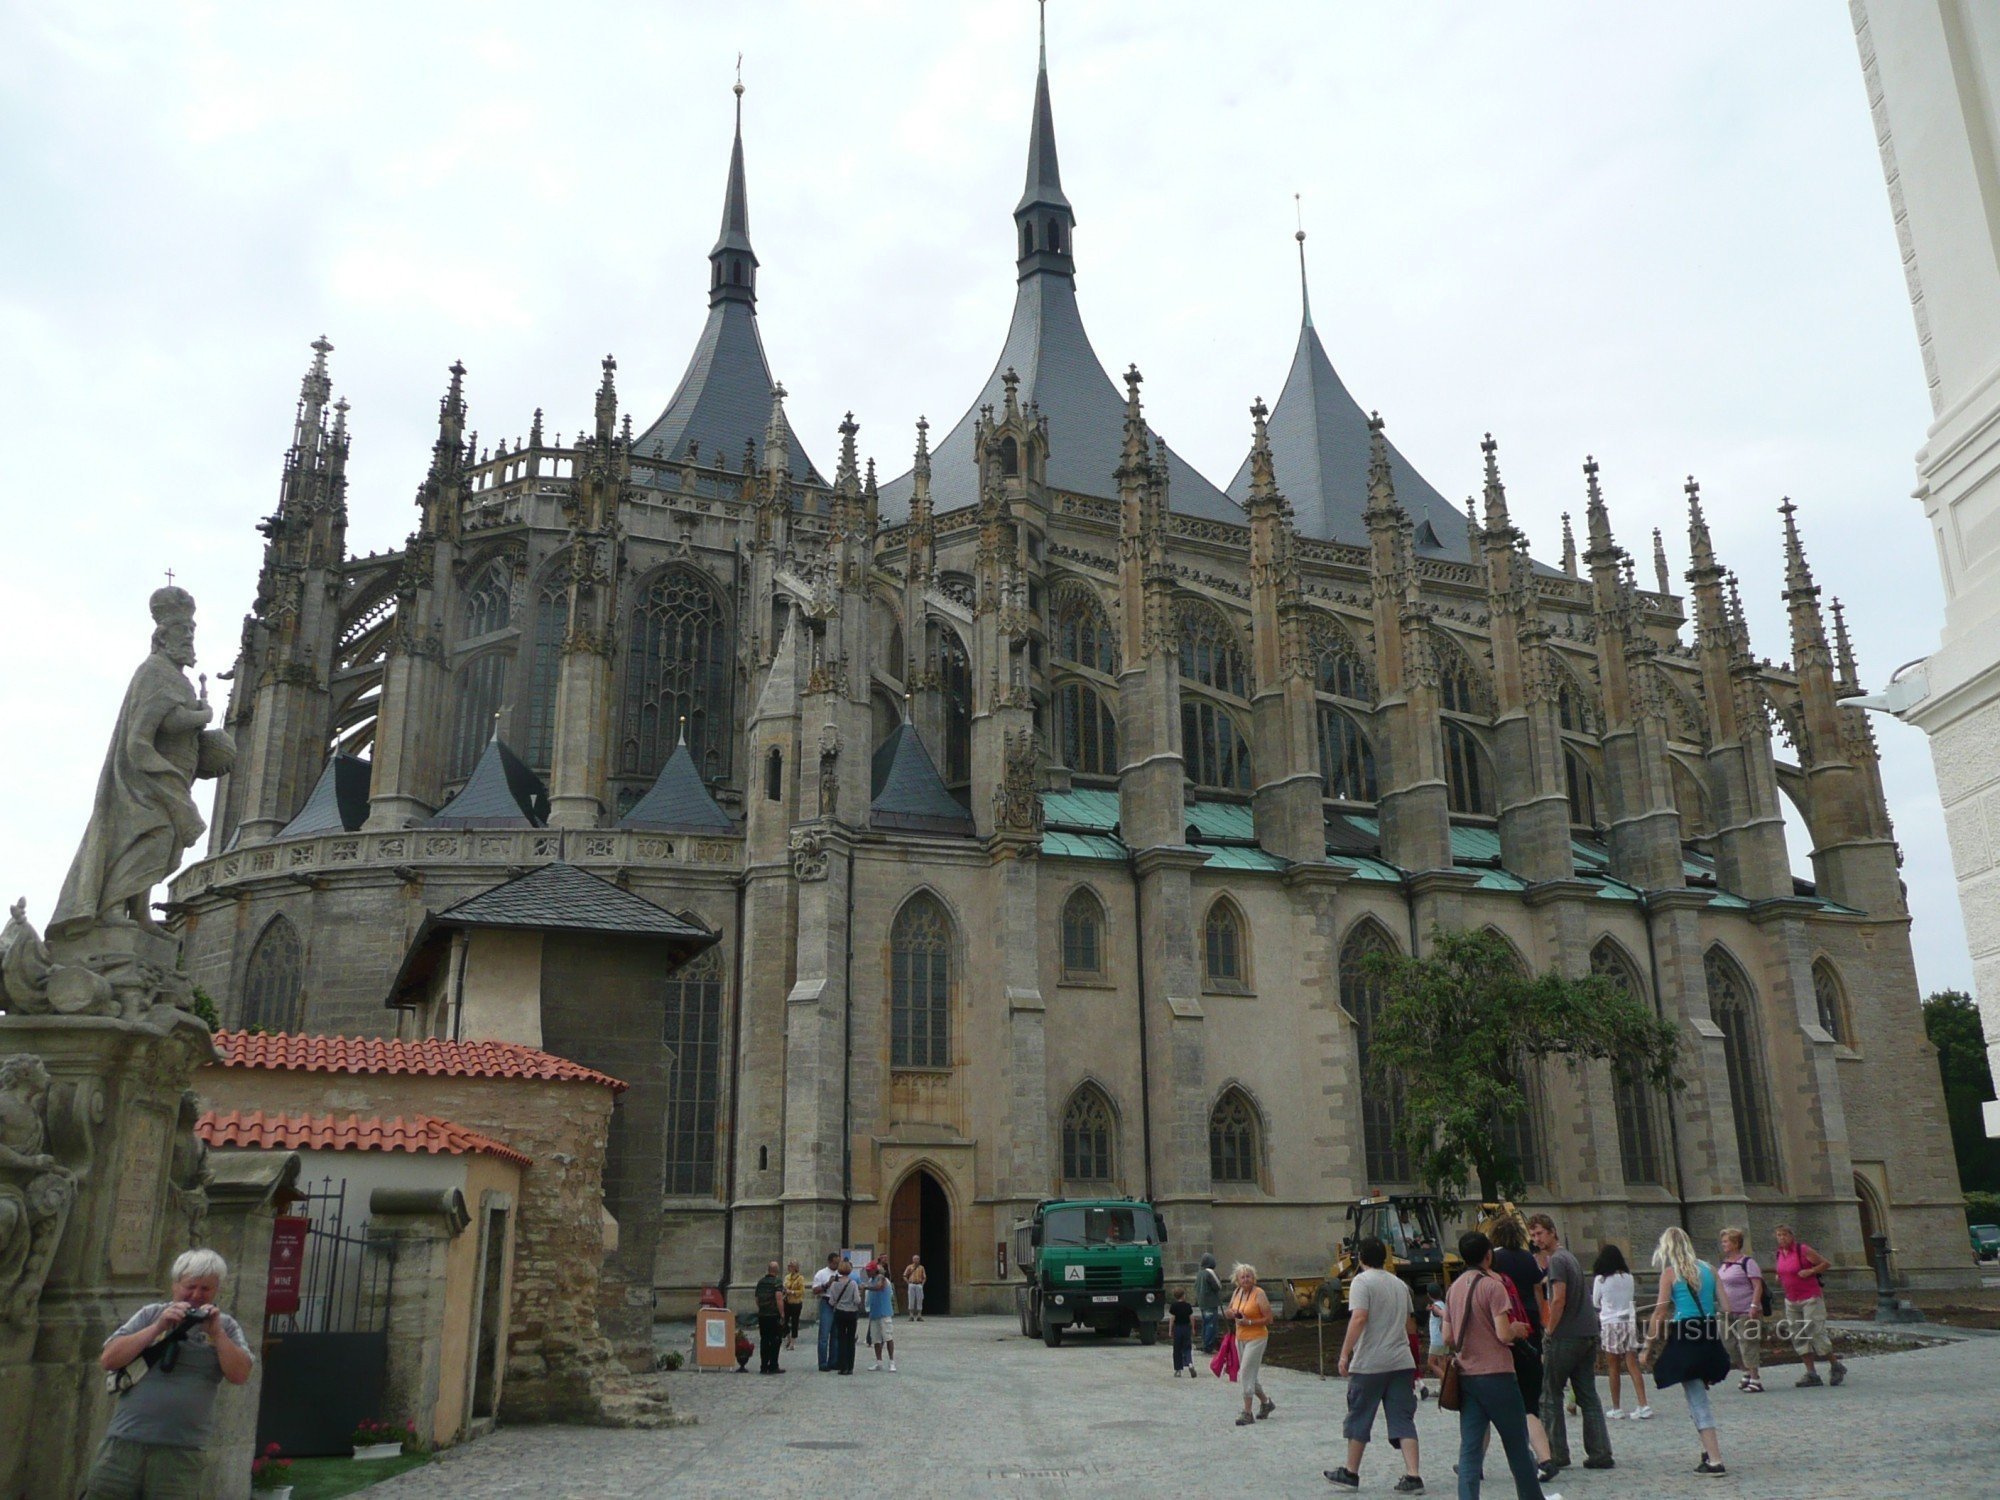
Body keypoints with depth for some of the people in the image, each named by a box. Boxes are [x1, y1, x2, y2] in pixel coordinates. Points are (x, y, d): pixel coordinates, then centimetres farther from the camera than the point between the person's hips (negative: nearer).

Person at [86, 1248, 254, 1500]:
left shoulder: (225, 1326, 8)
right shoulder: (151, 1314, 11)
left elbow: (239, 1375, -3)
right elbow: (108, 1359, 1)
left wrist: (216, 1332, -11)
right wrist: (158, 1327, -8)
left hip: (181, 1452, -1)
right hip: (125, 1442, 1)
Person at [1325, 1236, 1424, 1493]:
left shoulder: (1362, 1282, -8)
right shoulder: (1400, 1284, 14)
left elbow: (1359, 1318, -20)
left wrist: (1345, 1354, -18)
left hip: (1369, 1363, -5)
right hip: (1402, 1362, 6)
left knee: (1359, 1419, 7)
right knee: (1403, 1420, 4)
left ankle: (1351, 1473, 18)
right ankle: (1413, 1476, -6)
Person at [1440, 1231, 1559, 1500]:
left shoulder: (1454, 1288, 9)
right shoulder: (1493, 1285, -11)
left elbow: (1448, 1338, 10)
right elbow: (1504, 1334, -17)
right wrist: (1517, 1328, 3)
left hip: (1466, 1375, 5)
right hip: (1496, 1376, -5)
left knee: (1469, 1448, 2)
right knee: (1517, 1445, 11)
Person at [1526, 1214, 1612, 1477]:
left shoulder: (1557, 1260, -11)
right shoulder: (1570, 1256, 17)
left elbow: (1559, 1299, -19)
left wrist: (1549, 1332, -11)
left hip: (1565, 1337, -9)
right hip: (1588, 1334, 9)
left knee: (1550, 1396, 1)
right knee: (1588, 1395, 10)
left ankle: (1557, 1455, 3)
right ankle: (1600, 1454, 8)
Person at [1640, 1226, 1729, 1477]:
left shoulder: (1670, 1273, -4)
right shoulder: (1708, 1269, 9)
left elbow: (1659, 1314, -8)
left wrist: (1647, 1348, -2)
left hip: (1685, 1339, -5)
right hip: (1709, 1337, 5)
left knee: (1697, 1399, -1)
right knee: (1699, 1396, 22)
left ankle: (1715, 1460, -6)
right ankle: (1709, 1450, 24)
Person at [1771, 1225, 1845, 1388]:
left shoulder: (1803, 1250, -12)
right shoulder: (1780, 1253, 8)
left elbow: (1826, 1264, -6)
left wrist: (1810, 1271, -18)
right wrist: (1779, 1277, 5)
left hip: (1810, 1298, -7)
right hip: (1791, 1301, 7)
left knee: (1816, 1333, -9)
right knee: (1797, 1337, 2)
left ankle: (1837, 1367, 9)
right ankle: (1811, 1374, 5)